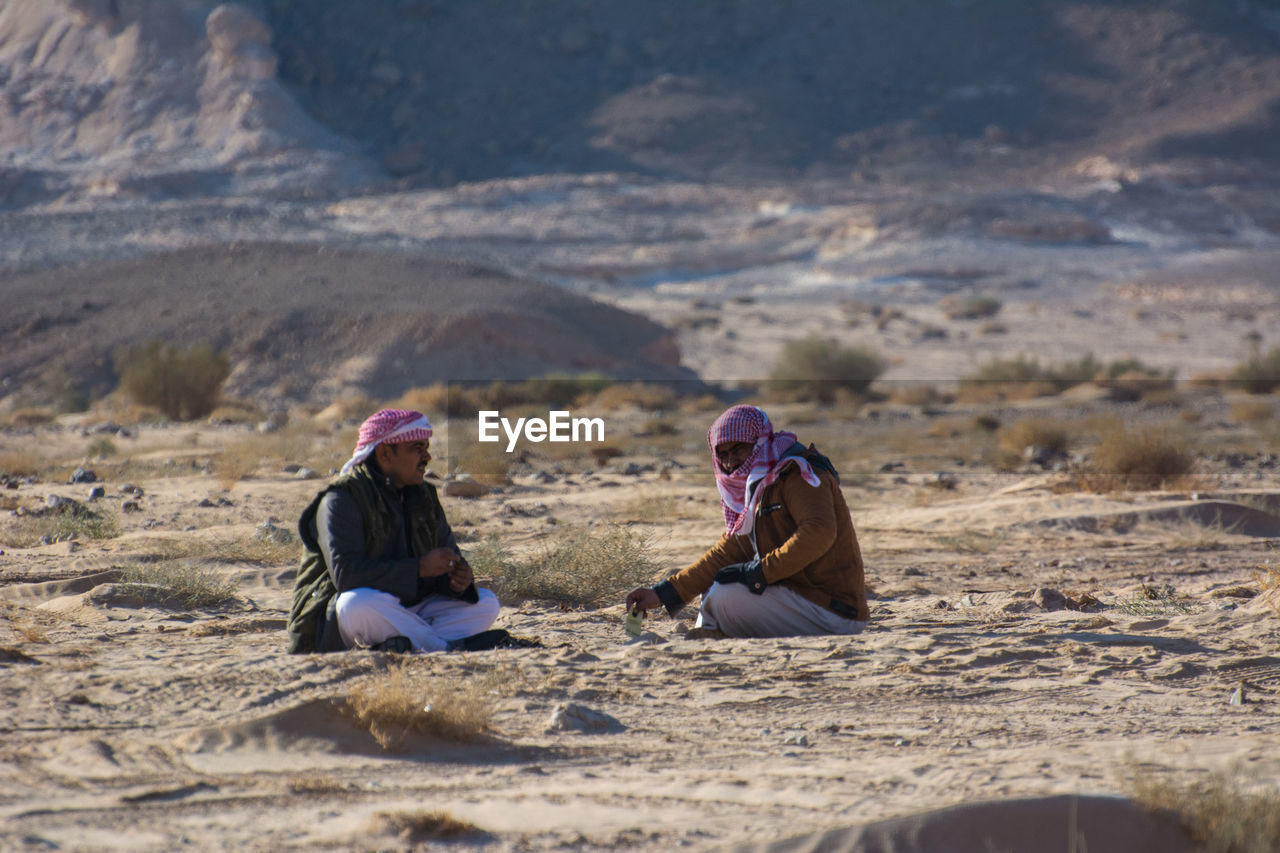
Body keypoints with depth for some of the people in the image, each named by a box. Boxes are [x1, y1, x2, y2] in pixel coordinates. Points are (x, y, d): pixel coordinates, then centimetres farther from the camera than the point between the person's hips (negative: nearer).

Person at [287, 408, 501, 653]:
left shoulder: (423, 496, 11)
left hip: (404, 614, 7)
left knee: (486, 603, -8)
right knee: (360, 602, -41)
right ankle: (448, 647, -29)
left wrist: (459, 578, -13)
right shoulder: (342, 499, -14)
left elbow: (450, 557, 14)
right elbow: (345, 574, -26)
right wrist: (419, 568, -28)